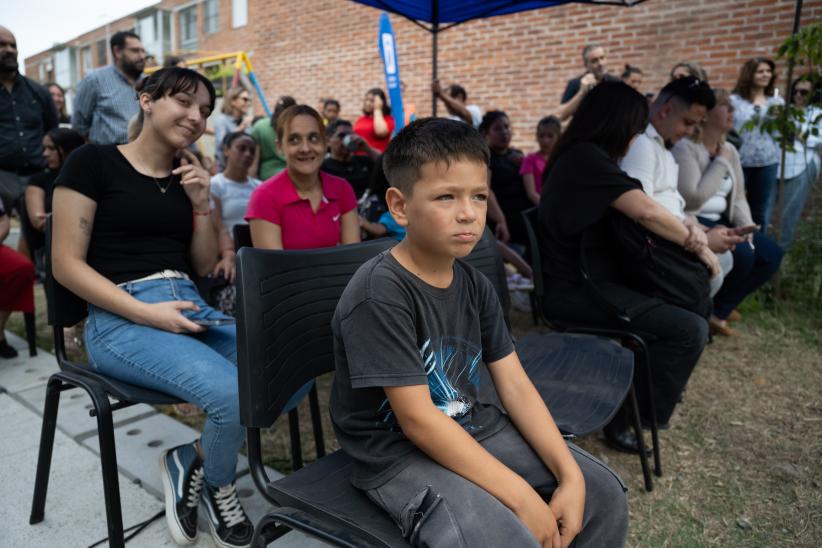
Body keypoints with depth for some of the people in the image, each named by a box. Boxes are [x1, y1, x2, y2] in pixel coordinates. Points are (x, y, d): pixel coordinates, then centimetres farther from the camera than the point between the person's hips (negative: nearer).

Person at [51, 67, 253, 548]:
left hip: (191, 307, 6)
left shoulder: (189, 175, 15)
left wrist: (201, 203, 2)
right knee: (235, 394, -29)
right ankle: (218, 486, 5)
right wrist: (147, 314, -17)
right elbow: (67, 265, -7)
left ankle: (193, 460, 6)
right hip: (121, 320, -6)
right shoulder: (93, 161, -2)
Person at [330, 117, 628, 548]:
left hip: (478, 431, 7)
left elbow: (515, 385, 0)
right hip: (400, 455, -6)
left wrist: (570, 476, -8)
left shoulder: (474, 285, 0)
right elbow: (418, 420, -24)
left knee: (604, 494, 5)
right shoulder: (379, 294, -24)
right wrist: (521, 497, -21)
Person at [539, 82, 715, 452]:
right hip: (576, 291, -11)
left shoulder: (576, 155, 16)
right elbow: (646, 211, -25)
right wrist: (697, 246, -11)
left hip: (576, 279, 11)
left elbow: (625, 211, 23)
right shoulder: (588, 157, -16)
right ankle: (630, 416, 1)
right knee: (690, 330, -16)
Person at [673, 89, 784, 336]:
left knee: (771, 254, 0)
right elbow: (693, 198, -26)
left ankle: (720, 307, 15)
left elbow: (738, 197, 12)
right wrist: (721, 163, -15)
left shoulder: (729, 150, 11)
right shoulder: (684, 147, -15)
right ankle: (709, 311, -1)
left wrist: (746, 225, -6)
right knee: (742, 254, -26)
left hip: (721, 221, 9)